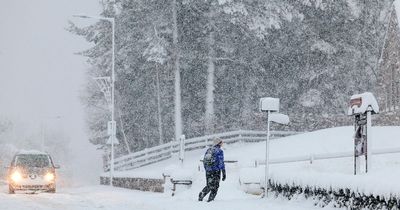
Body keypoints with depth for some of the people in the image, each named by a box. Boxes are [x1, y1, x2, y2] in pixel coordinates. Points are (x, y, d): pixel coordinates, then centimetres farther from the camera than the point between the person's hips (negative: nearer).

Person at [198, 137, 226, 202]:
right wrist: (224, 174, -11)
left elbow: (204, 161, 14)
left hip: (208, 171, 6)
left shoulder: (208, 150, 10)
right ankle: (210, 199, -2)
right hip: (216, 171, -6)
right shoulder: (219, 151, -9)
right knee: (215, 187, 4)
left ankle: (201, 195, 3)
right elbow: (221, 163, -13)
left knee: (209, 186, 19)